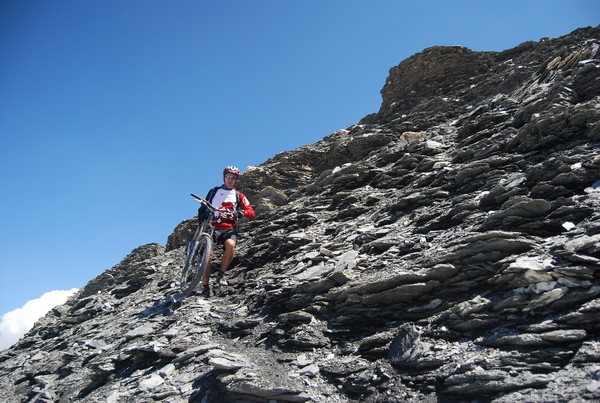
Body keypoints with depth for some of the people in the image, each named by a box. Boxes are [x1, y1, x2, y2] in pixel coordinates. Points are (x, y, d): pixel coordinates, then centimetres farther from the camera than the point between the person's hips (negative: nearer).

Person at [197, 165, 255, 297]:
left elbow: (252, 212, 4)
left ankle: (221, 273, -11)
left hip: (229, 228, 0)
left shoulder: (238, 195, 15)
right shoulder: (214, 191, 17)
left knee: (230, 245, -32)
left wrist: (240, 213, -17)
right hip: (212, 227, 1)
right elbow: (203, 207, 19)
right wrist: (201, 220, 0)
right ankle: (205, 287, -10)